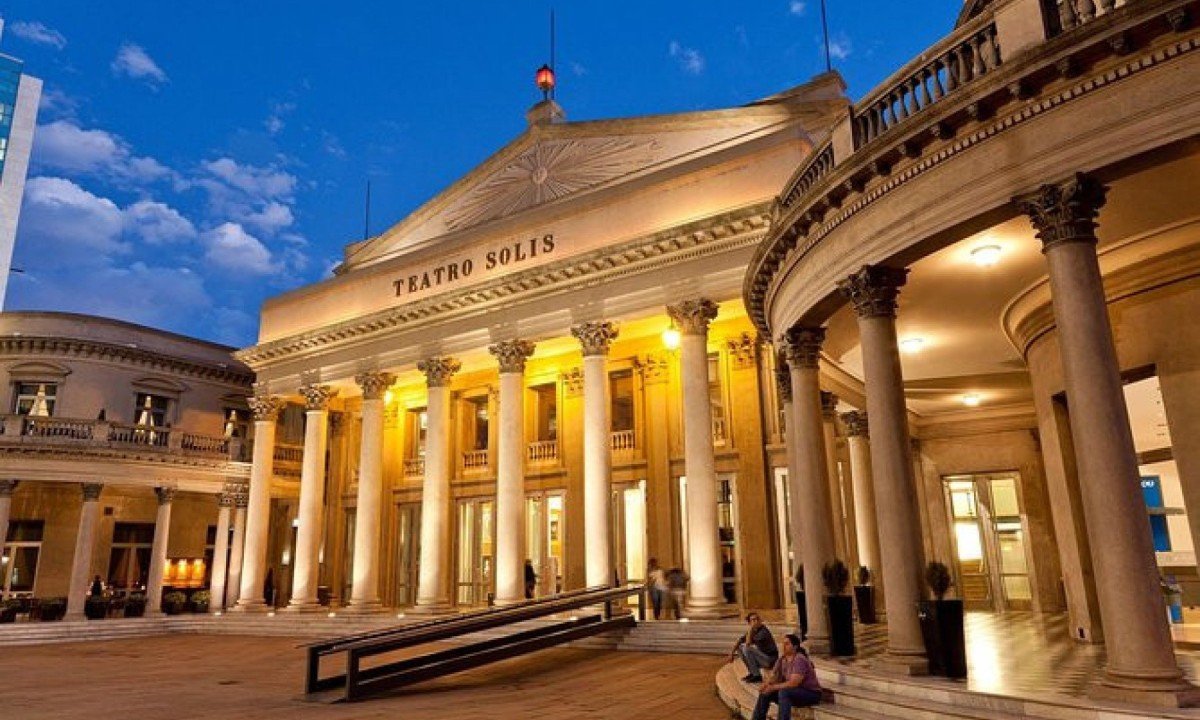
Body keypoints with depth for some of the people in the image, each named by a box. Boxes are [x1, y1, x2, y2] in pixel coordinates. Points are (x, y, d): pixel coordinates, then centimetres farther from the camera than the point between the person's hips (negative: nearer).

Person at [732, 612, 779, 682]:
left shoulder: (763, 632, -23)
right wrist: (732, 653, -2)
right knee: (740, 647, 6)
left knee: (747, 649, -24)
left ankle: (757, 676, -12)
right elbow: (740, 641, 8)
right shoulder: (752, 631, 1)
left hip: (770, 659, -8)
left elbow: (748, 643, -27)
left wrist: (750, 629, -21)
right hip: (761, 658, 8)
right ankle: (752, 673, 10)